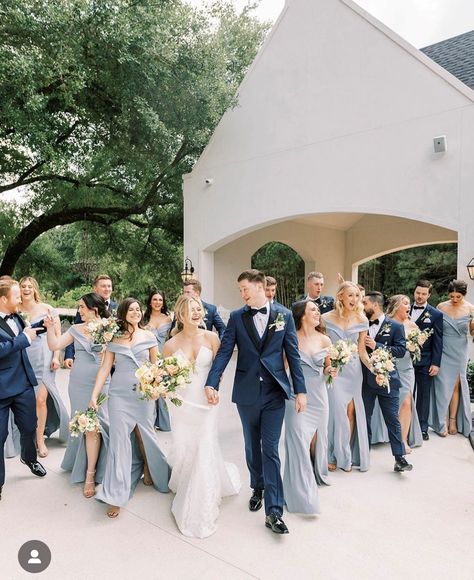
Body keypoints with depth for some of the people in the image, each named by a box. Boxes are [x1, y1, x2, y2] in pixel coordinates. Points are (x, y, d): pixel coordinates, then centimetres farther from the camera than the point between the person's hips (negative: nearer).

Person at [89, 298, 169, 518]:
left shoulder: (149, 336, 3)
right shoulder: (114, 339, 2)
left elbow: (155, 366, 7)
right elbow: (105, 368, 2)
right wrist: (94, 395, -3)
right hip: (119, 395, 0)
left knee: (144, 434, 10)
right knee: (119, 439, -1)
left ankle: (149, 470, 40)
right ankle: (116, 495, 7)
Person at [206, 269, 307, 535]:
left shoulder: (284, 314, -1)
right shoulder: (237, 317, 0)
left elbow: (293, 353, 0)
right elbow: (224, 352, -4)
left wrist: (300, 390, -2)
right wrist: (212, 383, -16)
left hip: (275, 392, -2)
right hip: (246, 392, 2)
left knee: (270, 449, -1)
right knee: (252, 445, 18)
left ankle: (274, 511, 6)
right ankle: (258, 488, 41)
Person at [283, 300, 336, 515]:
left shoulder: (325, 340, 2)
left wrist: (330, 371, -6)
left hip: (318, 395, 4)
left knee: (316, 438, 16)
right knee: (299, 440, -5)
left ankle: (316, 474, 42)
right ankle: (304, 495, 5)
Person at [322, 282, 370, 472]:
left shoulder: (361, 320, 0)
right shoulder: (327, 318, -7)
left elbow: (361, 350, 3)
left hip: (353, 370, 3)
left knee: (351, 411, 4)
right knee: (337, 410, -4)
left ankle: (347, 455, 22)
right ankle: (334, 455, 16)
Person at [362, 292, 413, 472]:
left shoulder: (395, 326, -4)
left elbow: (401, 350, -13)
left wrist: (377, 346, -19)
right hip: (365, 380, 4)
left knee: (392, 419, 2)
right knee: (364, 418, 13)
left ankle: (399, 459, 11)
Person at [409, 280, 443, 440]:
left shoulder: (436, 315, -1)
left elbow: (438, 341, -3)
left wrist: (436, 363, -7)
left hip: (425, 362, -2)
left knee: (423, 395, 7)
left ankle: (422, 428, 18)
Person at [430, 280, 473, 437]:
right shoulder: (441, 307, -5)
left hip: (459, 352, 1)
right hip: (443, 351, -1)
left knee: (456, 386, 8)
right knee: (443, 385, -1)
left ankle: (453, 421, 19)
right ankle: (442, 422, 8)